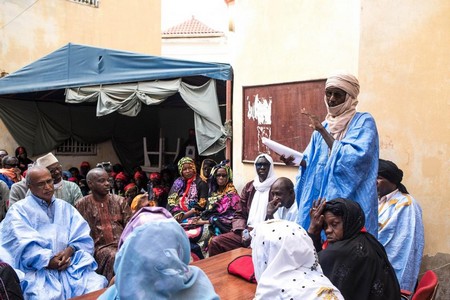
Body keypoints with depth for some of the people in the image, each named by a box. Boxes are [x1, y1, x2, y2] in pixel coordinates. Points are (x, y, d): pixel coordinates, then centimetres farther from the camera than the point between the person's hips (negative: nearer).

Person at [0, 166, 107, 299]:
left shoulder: (66, 207, 19)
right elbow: (22, 245, -7)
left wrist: (70, 250, -11)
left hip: (72, 265, 3)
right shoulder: (19, 210, 7)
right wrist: (48, 260, -17)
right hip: (39, 269, -3)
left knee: (98, 287, -21)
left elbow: (83, 237, 9)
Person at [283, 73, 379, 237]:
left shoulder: (363, 121, -4)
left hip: (350, 201, -5)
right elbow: (310, 162, 11)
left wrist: (323, 131, -18)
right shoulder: (323, 125, 13)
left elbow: (353, 159, -19)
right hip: (321, 198, 5)